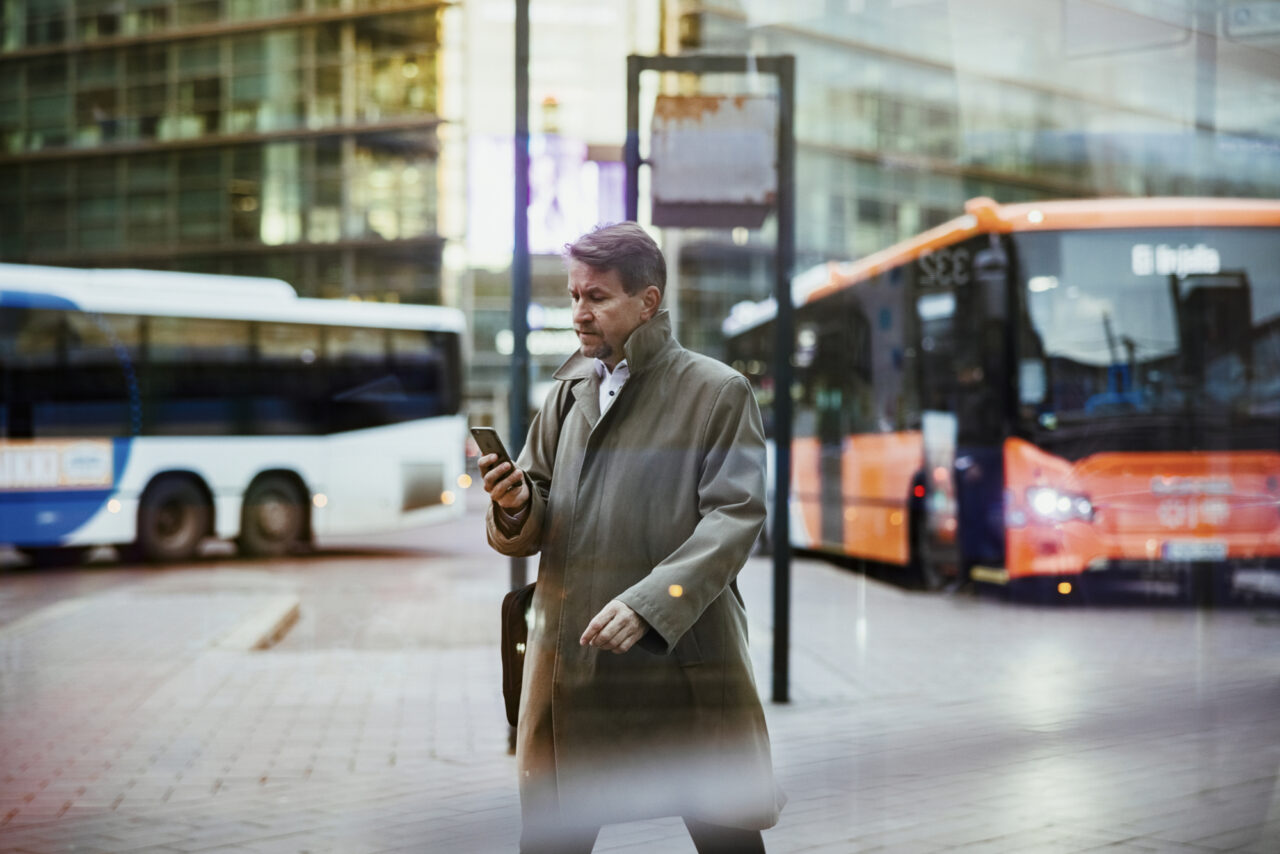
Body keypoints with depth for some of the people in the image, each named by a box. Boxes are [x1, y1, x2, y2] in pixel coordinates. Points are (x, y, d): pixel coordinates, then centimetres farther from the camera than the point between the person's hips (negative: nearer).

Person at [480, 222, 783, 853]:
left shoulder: (718, 392, -2)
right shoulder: (570, 392, 14)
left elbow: (734, 516, -12)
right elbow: (532, 531, 17)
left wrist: (647, 603, -24)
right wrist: (516, 507, -8)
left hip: (684, 655, -4)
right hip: (570, 657, 5)